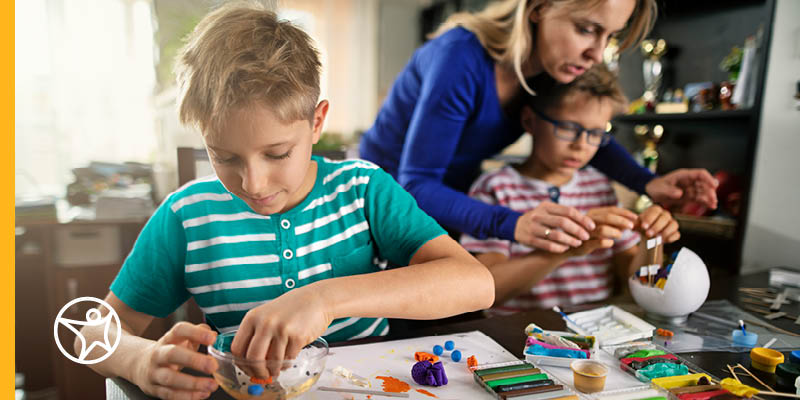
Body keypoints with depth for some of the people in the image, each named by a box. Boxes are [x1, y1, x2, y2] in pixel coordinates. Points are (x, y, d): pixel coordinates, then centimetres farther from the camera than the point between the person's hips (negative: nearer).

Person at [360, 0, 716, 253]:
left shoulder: (552, 65, -12)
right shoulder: (463, 58, -33)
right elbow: (416, 185, -33)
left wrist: (649, 183, -14)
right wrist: (511, 224, -49)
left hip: (451, 202, 6)